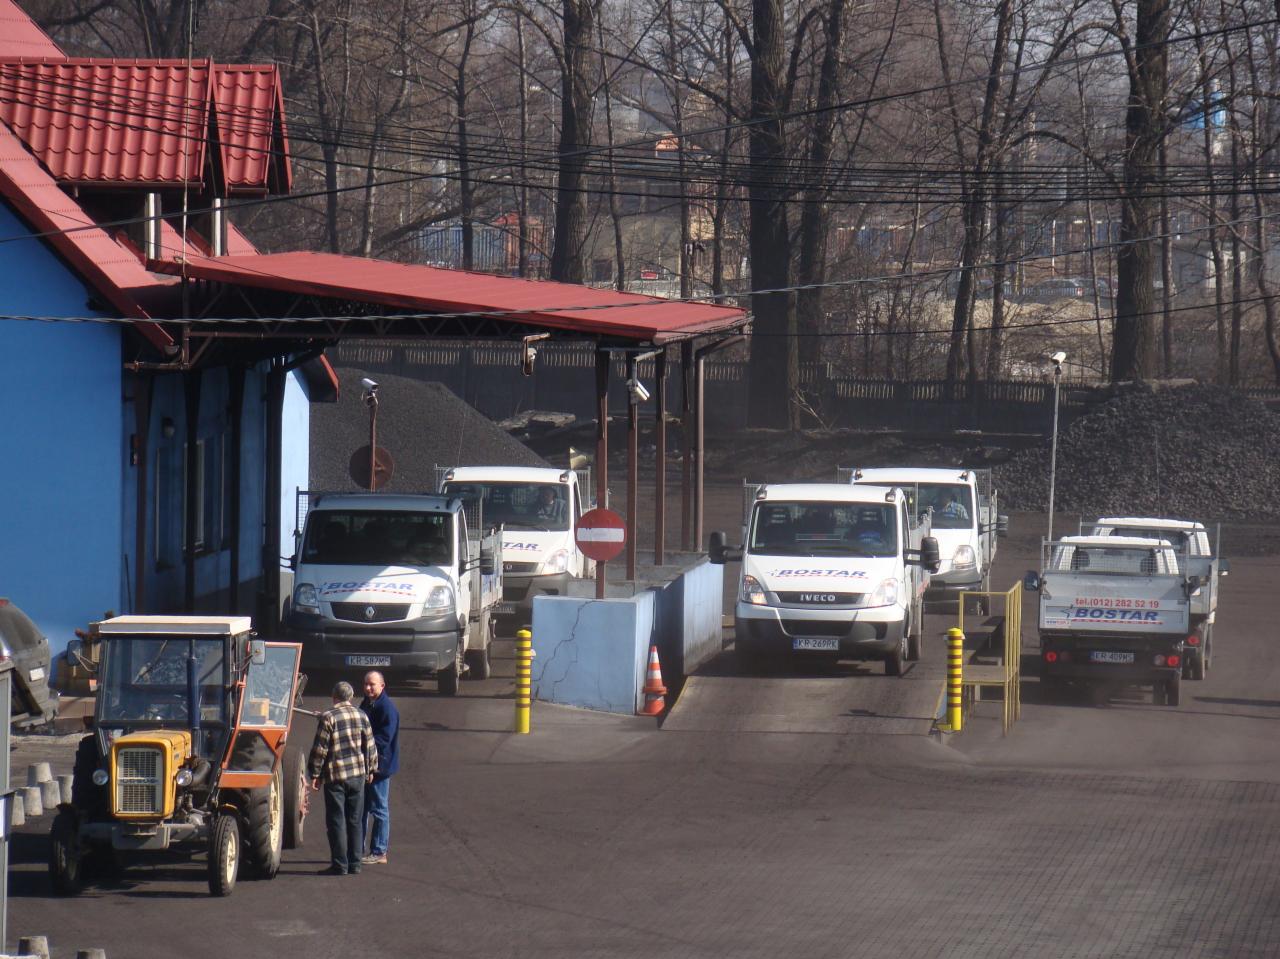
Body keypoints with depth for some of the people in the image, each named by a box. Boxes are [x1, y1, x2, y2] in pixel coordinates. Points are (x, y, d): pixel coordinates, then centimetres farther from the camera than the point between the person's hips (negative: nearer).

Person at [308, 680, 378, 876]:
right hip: (358, 775, 5)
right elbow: (370, 747, 10)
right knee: (355, 820, 11)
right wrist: (370, 770, 22)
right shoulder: (362, 717, 4)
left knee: (336, 821, 0)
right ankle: (354, 863, 13)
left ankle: (340, 865, -1)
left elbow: (320, 749, -10)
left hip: (335, 776, -5)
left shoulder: (328, 718, -11)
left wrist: (315, 774, -1)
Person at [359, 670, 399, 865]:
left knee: (379, 809, -2)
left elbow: (384, 739, -21)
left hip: (380, 765, -9)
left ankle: (379, 852, 4)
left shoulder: (387, 708, -15)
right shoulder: (365, 704, 14)